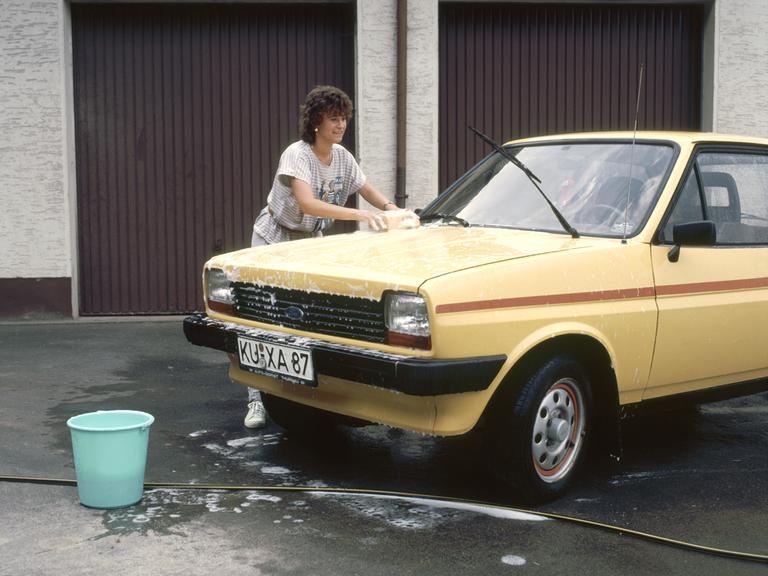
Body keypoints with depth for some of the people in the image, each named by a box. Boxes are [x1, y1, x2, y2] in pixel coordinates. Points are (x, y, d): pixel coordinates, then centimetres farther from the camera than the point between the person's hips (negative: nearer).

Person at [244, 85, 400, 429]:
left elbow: (366, 190, 8)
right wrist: (360, 215, -46)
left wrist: (391, 208, -13)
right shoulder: (297, 155, -25)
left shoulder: (342, 156, -4)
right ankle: (256, 400, -9)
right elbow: (307, 203, -39)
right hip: (274, 239, -6)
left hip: (310, 241, 6)